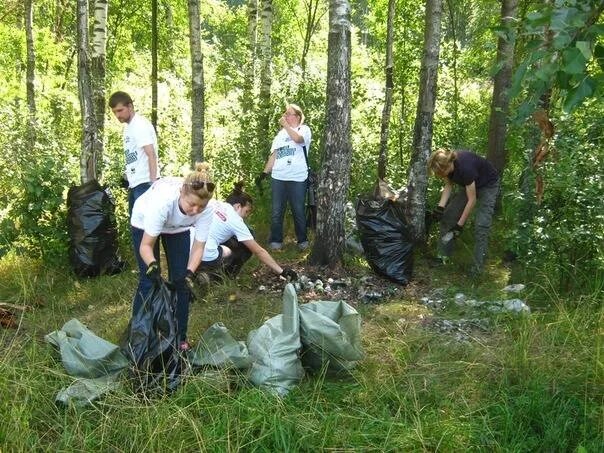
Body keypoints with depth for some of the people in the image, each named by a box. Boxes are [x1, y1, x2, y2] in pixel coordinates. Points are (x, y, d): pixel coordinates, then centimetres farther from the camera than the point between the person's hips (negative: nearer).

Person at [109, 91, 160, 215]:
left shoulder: (141, 125, -11)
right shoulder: (128, 127, 16)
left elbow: (151, 155, -19)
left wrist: (153, 183, -25)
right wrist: (130, 179, 16)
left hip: (145, 183, -9)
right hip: (135, 183, 9)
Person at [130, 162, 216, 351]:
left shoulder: (208, 207, -34)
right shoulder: (163, 199, -44)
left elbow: (198, 246, -24)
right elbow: (146, 245, -35)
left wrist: (189, 274, -38)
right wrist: (153, 266, -53)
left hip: (178, 227, 3)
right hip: (145, 223, -3)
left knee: (181, 281, -2)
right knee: (149, 281, -8)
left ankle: (180, 337, 12)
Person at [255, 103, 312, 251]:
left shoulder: (304, 129, 2)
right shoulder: (281, 133, 18)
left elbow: (298, 139, -22)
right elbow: (273, 155, 17)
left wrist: (285, 124, -12)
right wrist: (264, 172, 9)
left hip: (297, 178, -4)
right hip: (278, 177, 5)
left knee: (298, 210, 3)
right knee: (277, 210, 3)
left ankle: (302, 240, 16)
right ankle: (276, 240, 11)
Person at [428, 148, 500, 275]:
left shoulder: (465, 167, -40)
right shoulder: (447, 163, -21)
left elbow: (471, 200, -31)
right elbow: (448, 185, -3)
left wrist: (460, 225, -25)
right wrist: (441, 206, -18)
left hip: (488, 186, -7)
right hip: (470, 185, 7)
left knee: (481, 226, -16)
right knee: (448, 214, -2)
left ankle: (477, 267, -9)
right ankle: (442, 256, 5)